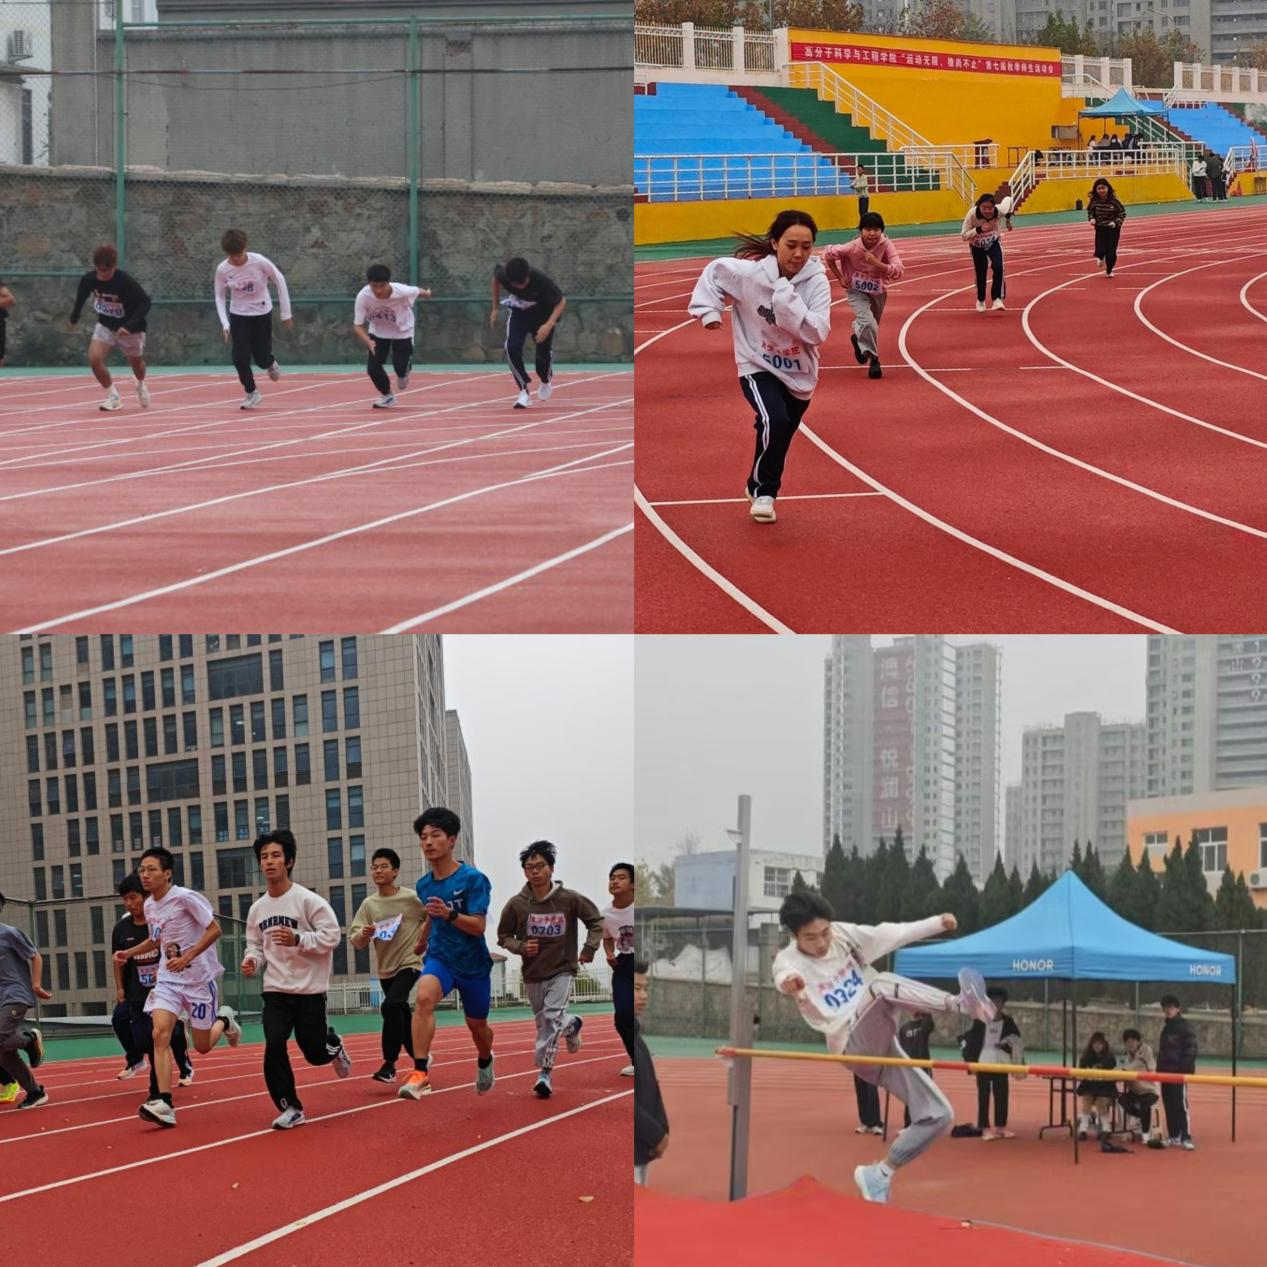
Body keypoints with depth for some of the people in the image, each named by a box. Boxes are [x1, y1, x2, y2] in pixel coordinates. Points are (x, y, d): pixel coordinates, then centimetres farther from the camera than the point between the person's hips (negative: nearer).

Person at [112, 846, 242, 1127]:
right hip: (168, 979, 5)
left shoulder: (185, 898, -17)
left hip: (199, 977, -5)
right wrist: (128, 953, 7)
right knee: (160, 1033, -18)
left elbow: (214, 930, -17)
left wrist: (186, 958, -25)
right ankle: (164, 1104, -22)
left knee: (202, 1045, 5)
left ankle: (225, 1019, 40)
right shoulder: (149, 906, 5)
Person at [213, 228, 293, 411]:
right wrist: (225, 324, -11)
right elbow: (219, 297, -2)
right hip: (238, 316, 1)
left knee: (261, 358, 4)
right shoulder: (222, 269, -15)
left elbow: (280, 281, -8)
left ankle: (271, 364, 42)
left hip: (262, 314, -1)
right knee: (240, 358, -10)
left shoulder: (259, 262, -21)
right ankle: (251, 393, 10)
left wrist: (286, 313, -4)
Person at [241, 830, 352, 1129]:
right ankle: (290, 1108, -4)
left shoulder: (308, 900, -10)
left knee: (315, 1053, 3)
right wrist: (252, 960, -6)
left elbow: (332, 935, -13)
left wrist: (298, 939, -26)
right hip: (275, 990, 3)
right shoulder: (257, 908, 6)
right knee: (274, 1045, -16)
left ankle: (332, 1044, 41)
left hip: (309, 990, -3)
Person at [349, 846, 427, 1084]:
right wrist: (363, 935, -22)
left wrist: (422, 941, -5)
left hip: (409, 964, -5)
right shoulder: (369, 904, 1)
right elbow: (355, 941, -1)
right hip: (385, 968, 5)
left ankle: (389, 1064, -19)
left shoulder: (411, 898, -9)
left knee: (391, 1006, -25)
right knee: (402, 1018, 12)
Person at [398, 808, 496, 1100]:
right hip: (439, 958, 2)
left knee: (477, 1025, 17)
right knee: (424, 997, -31)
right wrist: (421, 942, 36)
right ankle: (420, 1073, -35)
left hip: (473, 963, -2)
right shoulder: (424, 885, 0)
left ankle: (485, 1061, 54)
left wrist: (449, 914, -39)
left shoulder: (473, 879, -16)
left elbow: (478, 926, -23)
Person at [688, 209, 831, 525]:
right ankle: (763, 490, -5)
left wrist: (786, 297, -33)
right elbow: (714, 272, 1)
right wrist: (708, 310, -5)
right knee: (775, 421, -28)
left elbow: (818, 333, -27)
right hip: (759, 368, -3)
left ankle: (760, 487, 46)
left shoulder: (816, 280, -18)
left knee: (779, 440, 15)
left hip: (799, 374, 3)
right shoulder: (748, 273, -19)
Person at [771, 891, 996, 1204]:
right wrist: (789, 981, -59)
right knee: (881, 986, -33)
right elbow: (785, 974, -34)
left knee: (938, 1115, -2)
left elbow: (891, 934, 8)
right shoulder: (789, 960, -10)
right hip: (854, 1047, -6)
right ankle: (959, 1003, -47)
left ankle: (879, 1174, 9)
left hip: (881, 1044, 6)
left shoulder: (844, 935, 6)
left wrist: (938, 923, -5)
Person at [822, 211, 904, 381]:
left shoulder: (886, 246, -25)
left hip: (878, 292, 3)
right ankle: (873, 359, -4)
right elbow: (828, 254, -11)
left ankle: (858, 339, 55)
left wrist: (876, 262, -43)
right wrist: (840, 278, -9)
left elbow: (897, 272, -32)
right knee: (869, 324, -23)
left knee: (871, 326, 21)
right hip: (856, 292, -3)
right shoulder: (852, 248, -27)